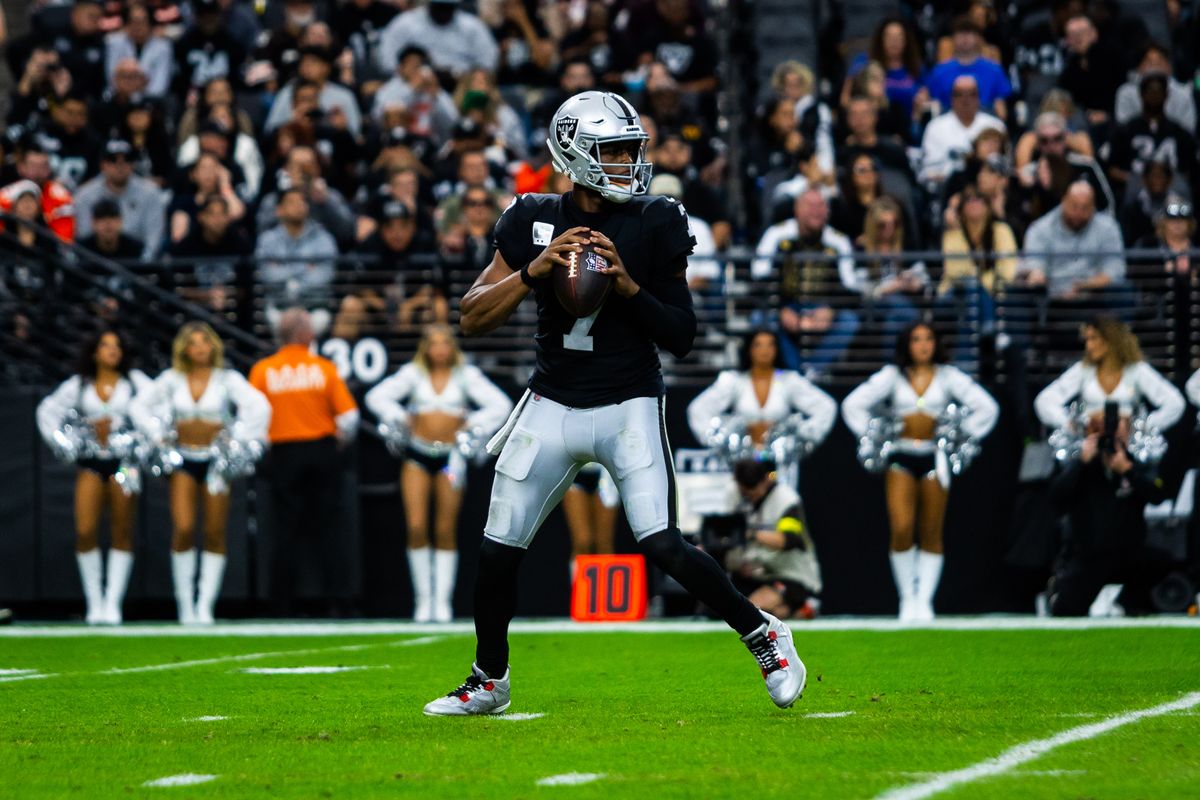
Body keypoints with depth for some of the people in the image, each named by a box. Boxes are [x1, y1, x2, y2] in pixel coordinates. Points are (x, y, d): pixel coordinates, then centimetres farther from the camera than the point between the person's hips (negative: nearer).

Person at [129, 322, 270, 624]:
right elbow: (139, 405, 11)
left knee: (215, 535, -3)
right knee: (183, 530, -12)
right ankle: (185, 602, -1)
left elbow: (258, 406, -10)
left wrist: (238, 438, -11)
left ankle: (205, 606, 3)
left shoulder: (227, 379, -1)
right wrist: (158, 436, 3)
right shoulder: (173, 378, 5)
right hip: (183, 460, 1)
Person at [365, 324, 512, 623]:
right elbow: (377, 396, 6)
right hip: (418, 455, 1)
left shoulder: (466, 375, 5)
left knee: (446, 531, -2)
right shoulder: (414, 374, 7)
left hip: (451, 456, -1)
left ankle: (443, 600, 3)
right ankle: (423, 598, 1)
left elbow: (501, 405, 2)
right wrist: (400, 418, -3)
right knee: (416, 527, -8)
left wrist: (473, 425, -5)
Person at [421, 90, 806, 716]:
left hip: (629, 406, -3)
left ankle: (762, 634, 3)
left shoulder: (655, 225, -4)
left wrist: (628, 286, -19)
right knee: (498, 551, 3)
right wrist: (535, 270, -17)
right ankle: (489, 682, 25)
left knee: (661, 545, -17)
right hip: (552, 404, 3)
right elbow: (473, 318, -3)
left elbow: (681, 337, -3)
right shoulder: (534, 221, 1)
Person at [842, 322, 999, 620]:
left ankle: (924, 600, 4)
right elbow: (853, 404, 9)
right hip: (900, 458, -1)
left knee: (931, 535, -1)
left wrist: (965, 435, 2)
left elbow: (986, 406, 8)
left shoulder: (948, 377, 7)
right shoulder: (892, 376, 7)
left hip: (934, 458, 1)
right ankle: (906, 598, -2)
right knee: (901, 529, -14)